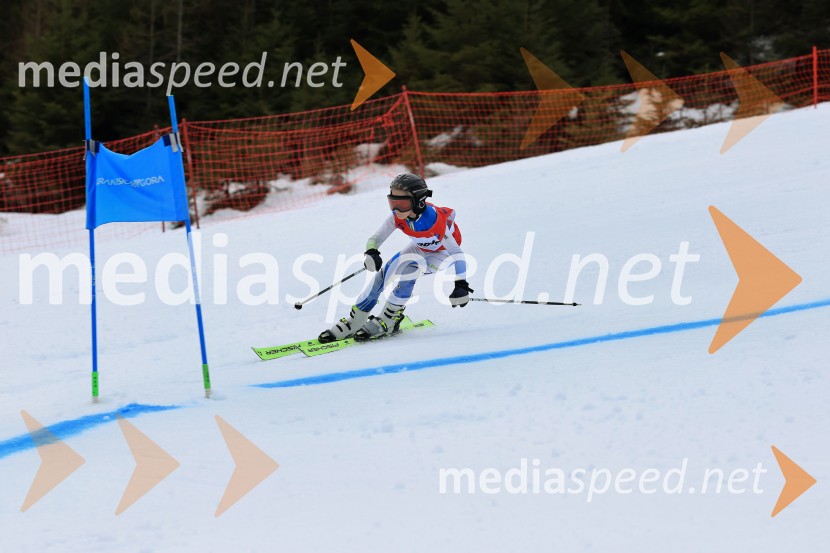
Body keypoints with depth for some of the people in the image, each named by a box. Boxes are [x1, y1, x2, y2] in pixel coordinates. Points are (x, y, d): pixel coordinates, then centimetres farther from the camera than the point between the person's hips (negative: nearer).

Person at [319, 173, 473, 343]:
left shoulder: (436, 220, -38)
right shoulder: (397, 217, -23)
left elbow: (456, 252, -34)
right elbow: (375, 238, -16)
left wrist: (461, 285, -41)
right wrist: (371, 253, -40)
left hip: (443, 253, -5)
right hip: (420, 249, 5)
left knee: (409, 268, -30)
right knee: (383, 273, -11)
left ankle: (388, 320, -16)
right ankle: (354, 321, -2)